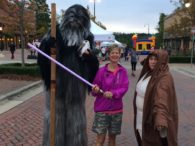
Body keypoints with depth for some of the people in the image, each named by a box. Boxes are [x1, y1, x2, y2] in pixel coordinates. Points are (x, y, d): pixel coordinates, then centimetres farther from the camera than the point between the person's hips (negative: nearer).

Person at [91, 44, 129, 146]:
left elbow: (125, 88, -7)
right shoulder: (102, 70, -7)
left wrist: (113, 93, -23)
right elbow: (94, 91, -2)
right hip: (102, 108, -2)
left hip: (116, 109, 3)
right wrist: (95, 90, -25)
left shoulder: (123, 71, 1)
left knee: (113, 136, 16)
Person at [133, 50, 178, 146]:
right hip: (142, 117, 8)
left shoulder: (164, 77, -20)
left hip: (153, 118, -8)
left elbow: (162, 100, -35)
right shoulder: (148, 73, 6)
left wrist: (161, 119, -48)